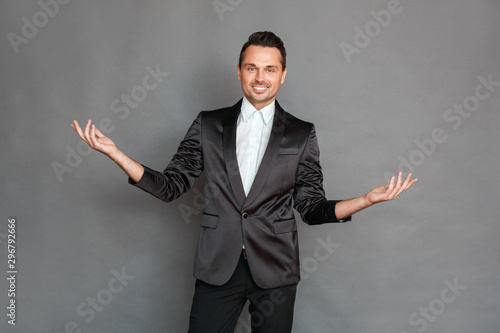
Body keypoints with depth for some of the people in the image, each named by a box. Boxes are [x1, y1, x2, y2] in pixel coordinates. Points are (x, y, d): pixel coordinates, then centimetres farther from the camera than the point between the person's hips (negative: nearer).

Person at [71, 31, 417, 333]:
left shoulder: (301, 134, 3)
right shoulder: (209, 125, 5)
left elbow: (312, 208, 2)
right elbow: (171, 186, 3)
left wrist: (367, 199, -14)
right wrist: (114, 152, -7)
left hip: (275, 269, 0)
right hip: (218, 266, 0)